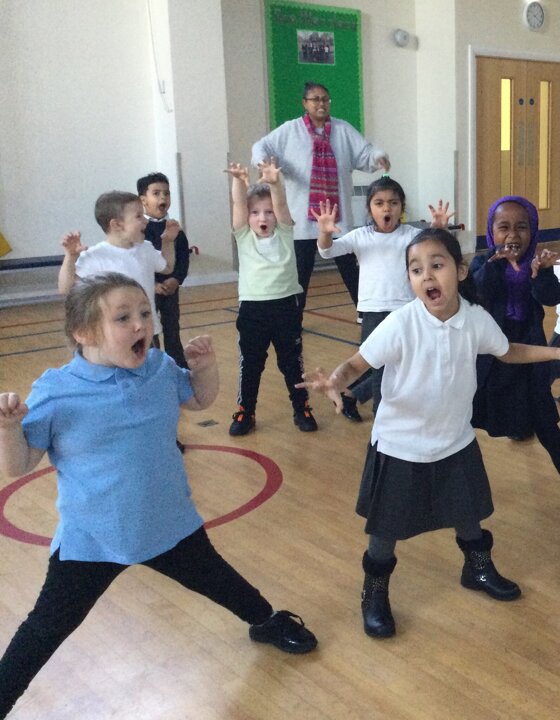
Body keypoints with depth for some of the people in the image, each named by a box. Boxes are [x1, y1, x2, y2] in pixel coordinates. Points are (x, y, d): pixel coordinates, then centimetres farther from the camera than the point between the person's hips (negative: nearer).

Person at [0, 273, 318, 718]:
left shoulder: (161, 369, -9)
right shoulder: (54, 393, -22)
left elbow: (200, 400, 12)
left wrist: (206, 365, -9)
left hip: (171, 523, 4)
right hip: (91, 539, -3)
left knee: (214, 578, 25)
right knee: (47, 630, 11)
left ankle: (267, 622, 54)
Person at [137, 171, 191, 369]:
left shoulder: (175, 228, 5)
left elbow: (183, 257, 3)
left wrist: (176, 279, -13)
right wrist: (152, 284, -20)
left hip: (171, 288, 4)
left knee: (173, 333, 14)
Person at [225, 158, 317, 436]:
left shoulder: (284, 234, 1)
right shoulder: (243, 237, 2)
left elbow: (281, 204, -16)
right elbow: (238, 204, -12)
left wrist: (274, 182, -35)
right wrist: (238, 181, -30)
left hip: (286, 306, 0)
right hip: (252, 309, 1)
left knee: (292, 362, 11)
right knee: (250, 364, 10)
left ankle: (302, 409, 25)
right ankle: (245, 413, 23)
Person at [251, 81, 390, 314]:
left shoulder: (343, 129, 6)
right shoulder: (290, 130, 2)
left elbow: (365, 154, -1)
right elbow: (261, 147, 0)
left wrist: (378, 157, -23)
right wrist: (263, 161, -23)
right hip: (304, 216, -1)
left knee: (349, 268, 11)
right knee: (300, 271, 6)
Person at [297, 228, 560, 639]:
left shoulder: (476, 319, -12)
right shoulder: (400, 325, -25)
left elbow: (508, 352, 8)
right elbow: (357, 364, -24)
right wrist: (334, 382, -45)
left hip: (455, 443, 4)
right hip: (399, 447, -4)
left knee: (469, 515, 24)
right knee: (386, 529, 12)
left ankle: (478, 568, 54)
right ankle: (375, 593, 37)